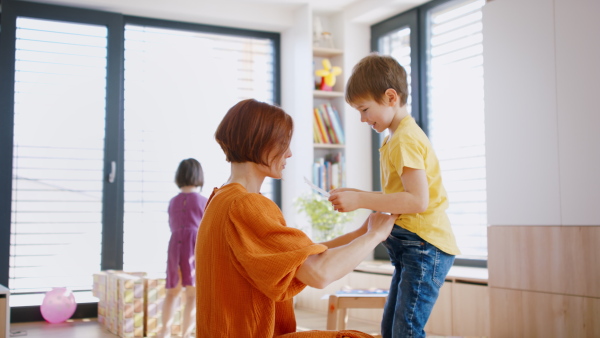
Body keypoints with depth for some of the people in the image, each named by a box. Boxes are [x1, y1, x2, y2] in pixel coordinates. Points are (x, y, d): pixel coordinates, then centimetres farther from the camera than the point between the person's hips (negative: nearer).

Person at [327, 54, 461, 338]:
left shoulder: (405, 138, -14)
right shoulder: (397, 137, 18)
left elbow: (418, 200, -24)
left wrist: (361, 200, -23)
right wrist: (359, 197, 9)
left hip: (424, 245, -11)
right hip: (411, 246, 11)